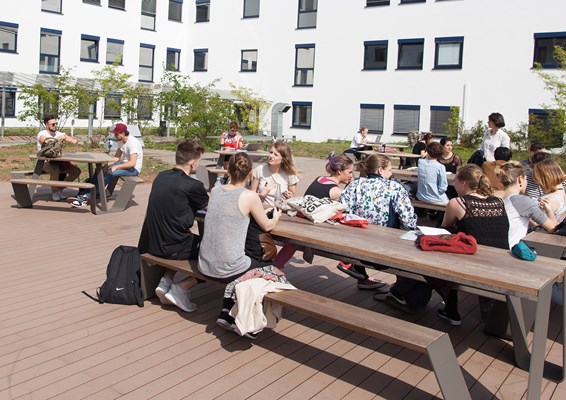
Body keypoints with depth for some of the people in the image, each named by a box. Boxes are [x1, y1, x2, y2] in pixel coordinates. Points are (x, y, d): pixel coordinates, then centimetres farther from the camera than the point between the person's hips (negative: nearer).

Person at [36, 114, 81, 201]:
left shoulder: (59, 134, 7)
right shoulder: (42, 134, -8)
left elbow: (75, 140, -3)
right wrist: (59, 138, -21)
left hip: (58, 162, 6)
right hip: (45, 162, -6)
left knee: (77, 171, -9)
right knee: (55, 169, -38)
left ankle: (60, 189, 9)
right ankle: (54, 192, -10)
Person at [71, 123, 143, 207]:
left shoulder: (133, 142, -23)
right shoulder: (121, 141, 5)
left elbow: (132, 163, -30)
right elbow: (117, 156, 8)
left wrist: (116, 167, -30)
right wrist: (107, 164, -9)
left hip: (134, 168, -9)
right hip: (124, 163, 9)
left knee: (108, 174, -26)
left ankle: (87, 197, -21)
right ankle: (86, 193, -10)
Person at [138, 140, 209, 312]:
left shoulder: (161, 177, 7)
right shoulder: (192, 185, -15)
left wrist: (207, 195, 26)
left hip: (151, 244, 8)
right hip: (172, 247, -8)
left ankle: (165, 282, 20)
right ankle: (180, 289, 1)